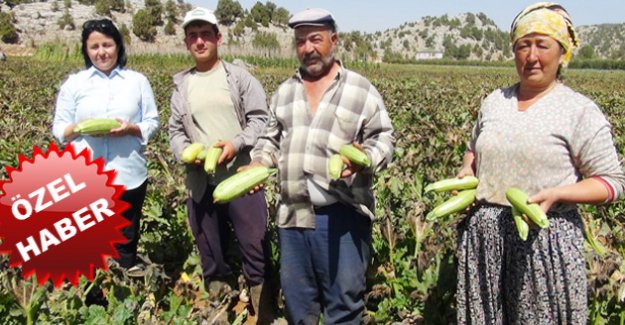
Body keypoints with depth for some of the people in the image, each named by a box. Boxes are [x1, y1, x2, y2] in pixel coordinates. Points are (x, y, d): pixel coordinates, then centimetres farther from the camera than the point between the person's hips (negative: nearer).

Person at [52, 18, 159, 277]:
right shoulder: (74, 83, 8)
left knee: (127, 236, 9)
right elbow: (58, 128, 7)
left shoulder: (138, 81, 6)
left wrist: (131, 128, -14)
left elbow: (152, 123, 6)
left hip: (128, 175, 0)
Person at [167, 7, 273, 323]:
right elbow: (175, 130, 13)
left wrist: (236, 144, -17)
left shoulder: (240, 77, 3)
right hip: (200, 182, 4)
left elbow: (260, 119, -2)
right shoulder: (181, 86, 14)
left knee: (255, 244, -1)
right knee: (210, 249, 12)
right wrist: (185, 152, -8)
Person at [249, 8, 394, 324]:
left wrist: (365, 159, -21)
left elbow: (383, 139, -1)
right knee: (296, 295, 17)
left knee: (344, 295, 4)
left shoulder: (361, 89, 0)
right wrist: (258, 164, 2)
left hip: (343, 214, -4)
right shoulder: (284, 92, 15)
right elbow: (271, 139, 21)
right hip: (294, 213, 5)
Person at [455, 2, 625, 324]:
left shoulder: (581, 111, -5)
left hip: (545, 239, -4)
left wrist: (555, 194, -19)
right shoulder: (493, 101, 10)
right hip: (482, 235, 5)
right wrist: (466, 171, 3)